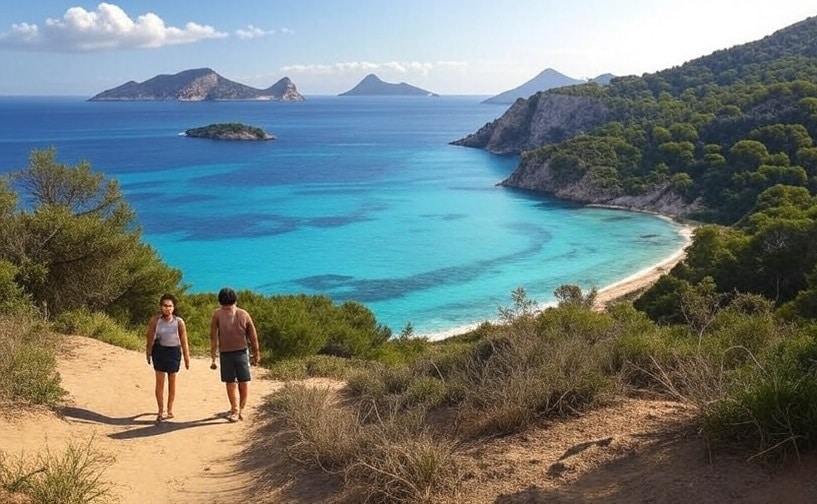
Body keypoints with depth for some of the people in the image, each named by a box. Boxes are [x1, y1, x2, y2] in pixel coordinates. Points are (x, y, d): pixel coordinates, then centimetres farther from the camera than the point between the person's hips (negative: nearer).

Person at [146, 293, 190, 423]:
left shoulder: (179, 322, -14)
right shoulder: (155, 320, -13)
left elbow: (184, 341, -6)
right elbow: (150, 338, -2)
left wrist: (187, 358, -2)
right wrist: (148, 352, 4)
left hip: (174, 351, 0)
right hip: (159, 350, 0)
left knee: (172, 381, 11)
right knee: (160, 381, 0)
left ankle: (169, 410, 24)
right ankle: (161, 410, 10)